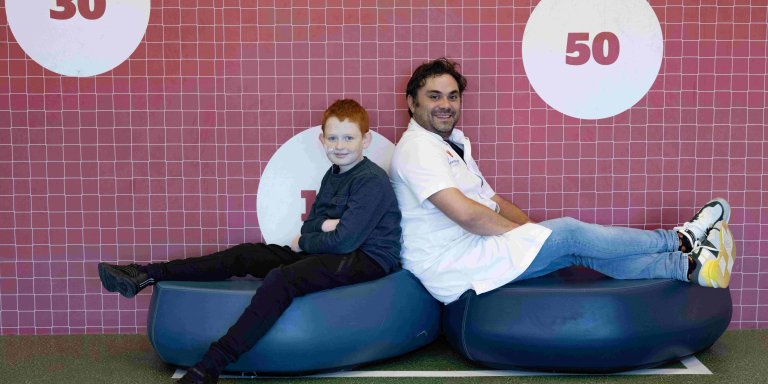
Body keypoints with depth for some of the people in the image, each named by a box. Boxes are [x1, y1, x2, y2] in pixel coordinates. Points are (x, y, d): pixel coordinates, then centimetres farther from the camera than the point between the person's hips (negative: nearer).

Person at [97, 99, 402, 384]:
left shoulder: (372, 180, -15)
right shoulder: (333, 175, 14)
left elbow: (344, 239, -23)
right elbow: (308, 227, 14)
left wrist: (303, 243, -5)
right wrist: (324, 225, -11)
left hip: (370, 259, -9)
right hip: (332, 252, 9)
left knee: (281, 279, -32)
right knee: (245, 255, 0)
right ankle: (147, 275, -2)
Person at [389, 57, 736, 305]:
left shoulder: (453, 146, 20)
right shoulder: (418, 148, -14)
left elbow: (493, 203, 20)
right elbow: (465, 213, -25)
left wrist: (532, 230, 4)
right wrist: (523, 231, -10)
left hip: (470, 254, 9)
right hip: (450, 268, -9)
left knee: (576, 250, -2)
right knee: (568, 233, -9)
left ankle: (687, 265, -3)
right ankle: (681, 240, 5)